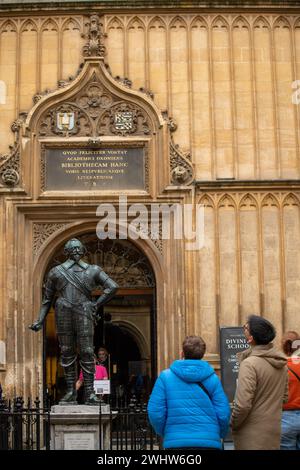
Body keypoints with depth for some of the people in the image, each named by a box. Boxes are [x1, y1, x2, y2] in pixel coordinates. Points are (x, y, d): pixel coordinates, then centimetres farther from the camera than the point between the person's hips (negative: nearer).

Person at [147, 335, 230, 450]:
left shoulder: (166, 376, 0)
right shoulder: (212, 378, 1)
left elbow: (155, 413, -5)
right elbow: (223, 414, -3)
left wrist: (164, 433, 13)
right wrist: (219, 434, 17)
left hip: (176, 442, 0)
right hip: (209, 442, 1)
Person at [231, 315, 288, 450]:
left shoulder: (249, 364, -20)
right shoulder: (281, 363, 5)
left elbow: (243, 404, -22)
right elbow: (284, 396, 16)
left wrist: (233, 425, -7)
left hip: (252, 434, -7)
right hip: (274, 430, 7)